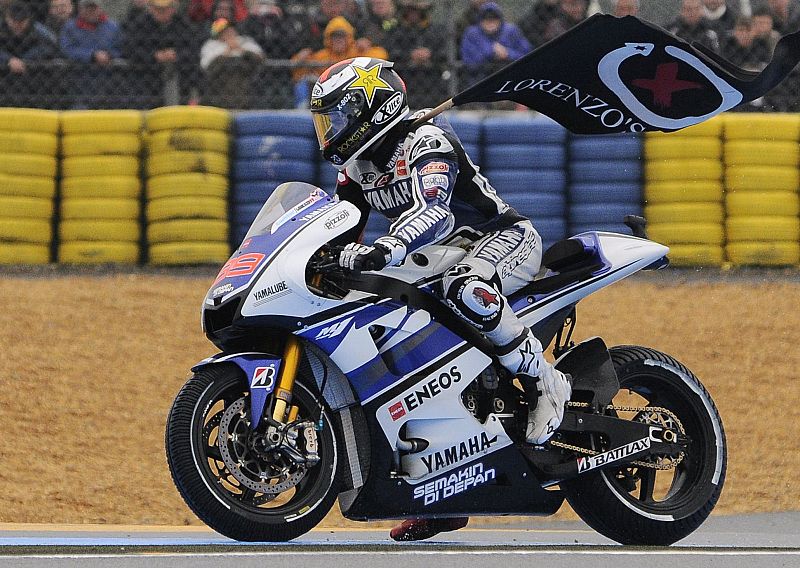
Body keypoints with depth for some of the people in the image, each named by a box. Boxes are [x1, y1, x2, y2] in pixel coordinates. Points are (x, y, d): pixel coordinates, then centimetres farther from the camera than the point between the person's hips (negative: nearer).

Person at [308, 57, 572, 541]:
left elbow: (432, 212, -38)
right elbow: (337, 231, 13)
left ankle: (546, 382, -26)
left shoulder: (427, 142, -21)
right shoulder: (357, 166, 9)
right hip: (443, 256, 10)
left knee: (464, 289, -43)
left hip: (506, 238, -10)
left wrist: (384, 250, -54)